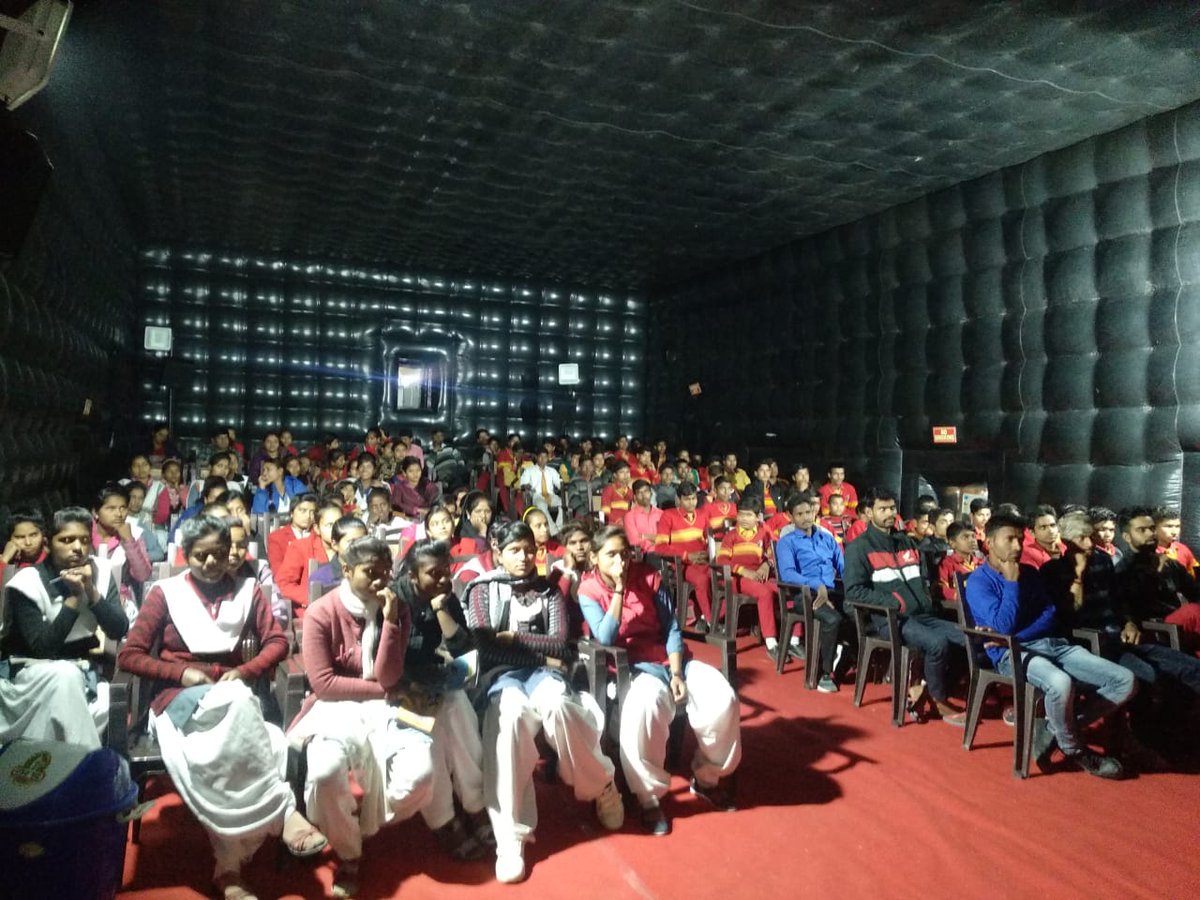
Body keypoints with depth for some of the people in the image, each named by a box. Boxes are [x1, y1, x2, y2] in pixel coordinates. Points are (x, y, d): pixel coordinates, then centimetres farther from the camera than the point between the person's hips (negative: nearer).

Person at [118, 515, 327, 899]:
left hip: (233, 697, 2)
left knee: (229, 752, -34)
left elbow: (278, 641, 5)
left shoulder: (246, 590, 10)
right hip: (179, 699, -2)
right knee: (235, 705, -36)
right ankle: (285, 810, -33)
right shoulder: (165, 592, 5)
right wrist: (181, 672, -11)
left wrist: (245, 671, -13)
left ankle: (230, 865, -26)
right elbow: (128, 655, 3)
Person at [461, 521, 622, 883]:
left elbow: (560, 645, 3)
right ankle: (510, 836, -35)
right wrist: (539, 648, -4)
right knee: (511, 713, -39)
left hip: (541, 671, 1)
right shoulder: (482, 589, 12)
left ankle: (601, 787, -10)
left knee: (556, 706, -37)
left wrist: (511, 637, -2)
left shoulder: (549, 591, 16)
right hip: (500, 673, -1)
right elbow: (484, 643, -2)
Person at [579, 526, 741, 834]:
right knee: (644, 707, -39)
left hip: (670, 657, 4)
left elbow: (671, 629, 1)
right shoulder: (588, 591, -4)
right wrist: (619, 588, -20)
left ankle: (707, 778, 9)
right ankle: (649, 797, -16)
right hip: (629, 666, -4)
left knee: (723, 700, -19)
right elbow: (606, 639, -18)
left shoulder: (648, 577, 2)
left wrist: (677, 673, -12)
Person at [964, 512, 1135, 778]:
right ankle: (1074, 750, -7)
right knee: (1060, 683, -39)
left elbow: (1050, 616, 8)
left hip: (1051, 644, 7)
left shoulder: (1030, 573, 17)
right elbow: (1003, 626, -14)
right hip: (1011, 653, -7)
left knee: (1125, 681, -10)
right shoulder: (978, 581, -2)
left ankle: (1051, 731, -3)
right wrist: (1012, 582, -9)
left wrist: (1014, 635, -10)